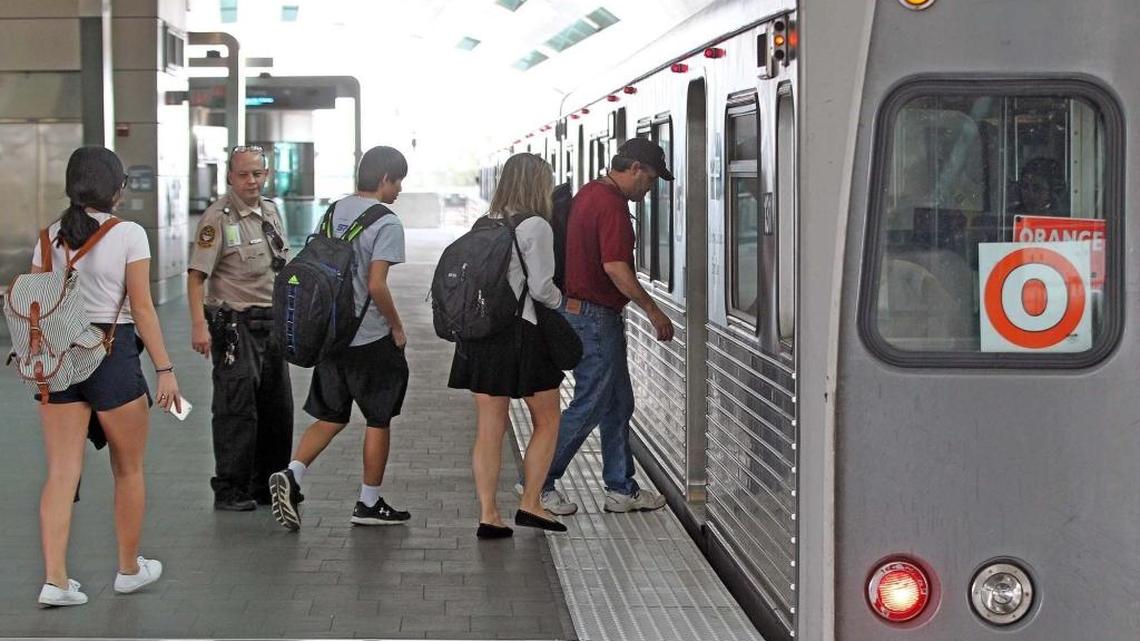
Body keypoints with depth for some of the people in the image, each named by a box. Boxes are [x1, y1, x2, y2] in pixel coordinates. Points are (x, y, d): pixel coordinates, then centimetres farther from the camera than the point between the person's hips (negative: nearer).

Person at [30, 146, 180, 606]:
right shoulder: (128, 235, -8)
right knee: (128, 469, 14)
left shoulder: (51, 236, 5)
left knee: (61, 473, 3)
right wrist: (165, 369, -6)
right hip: (113, 356, -4)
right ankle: (129, 569, 25)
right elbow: (142, 309, -10)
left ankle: (55, 580, -4)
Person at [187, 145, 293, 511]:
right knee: (236, 409, -7)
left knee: (278, 409, 11)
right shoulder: (218, 218, -12)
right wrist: (199, 326, -25)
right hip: (235, 325, -7)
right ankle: (229, 491, 1)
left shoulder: (271, 211, 11)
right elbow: (196, 276, -16)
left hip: (271, 324, 8)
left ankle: (268, 486, 22)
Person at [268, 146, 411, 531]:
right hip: (371, 339, -6)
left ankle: (291, 475, -6)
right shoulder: (386, 223, -15)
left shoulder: (335, 211, 8)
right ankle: (369, 504, 15)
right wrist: (397, 327, -7)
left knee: (331, 416, 15)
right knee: (378, 420, 8)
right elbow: (376, 285, -21)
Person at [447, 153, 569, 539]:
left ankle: (488, 514, 5)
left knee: (488, 429, 7)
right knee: (547, 421, 11)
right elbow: (541, 287, -11)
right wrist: (558, 300, 9)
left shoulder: (481, 226, 10)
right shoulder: (535, 226, -9)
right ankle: (529, 505, 9)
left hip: (479, 330, 6)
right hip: (520, 332, -6)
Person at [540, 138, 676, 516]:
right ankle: (539, 483, 4)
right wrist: (653, 311, -18)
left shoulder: (589, 193, 14)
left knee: (618, 404, 14)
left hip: (578, 310, 11)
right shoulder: (611, 204, -18)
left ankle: (621, 489, 18)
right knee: (590, 405, -3)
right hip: (595, 316, -11)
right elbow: (615, 266, -25)